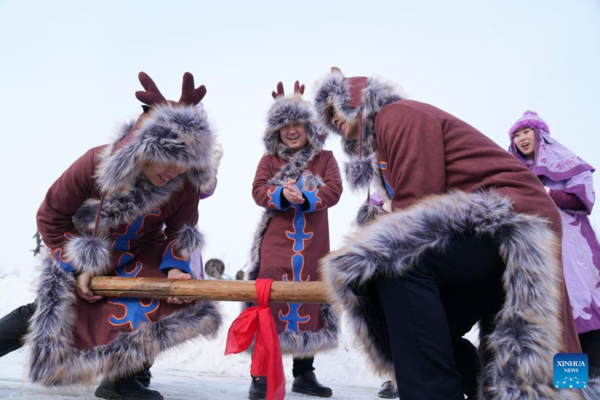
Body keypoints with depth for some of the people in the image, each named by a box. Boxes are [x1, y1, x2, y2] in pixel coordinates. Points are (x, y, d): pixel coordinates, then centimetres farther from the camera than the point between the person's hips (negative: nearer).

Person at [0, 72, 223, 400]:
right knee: (50, 313, 5)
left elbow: (181, 231, -7)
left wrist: (175, 267, -24)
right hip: (83, 257, -1)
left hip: (142, 257, 2)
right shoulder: (94, 164, -30)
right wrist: (77, 267, -17)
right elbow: (51, 217, -15)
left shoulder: (186, 186, -27)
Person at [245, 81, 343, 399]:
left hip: (313, 243, 2)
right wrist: (282, 194, -25)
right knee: (269, 301, -5)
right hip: (276, 241, -1)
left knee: (310, 302, 8)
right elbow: (258, 190, -4)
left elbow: (334, 190, -5)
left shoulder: (324, 157, 8)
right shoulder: (269, 160, 8)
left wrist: (305, 198, -22)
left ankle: (304, 374, 23)